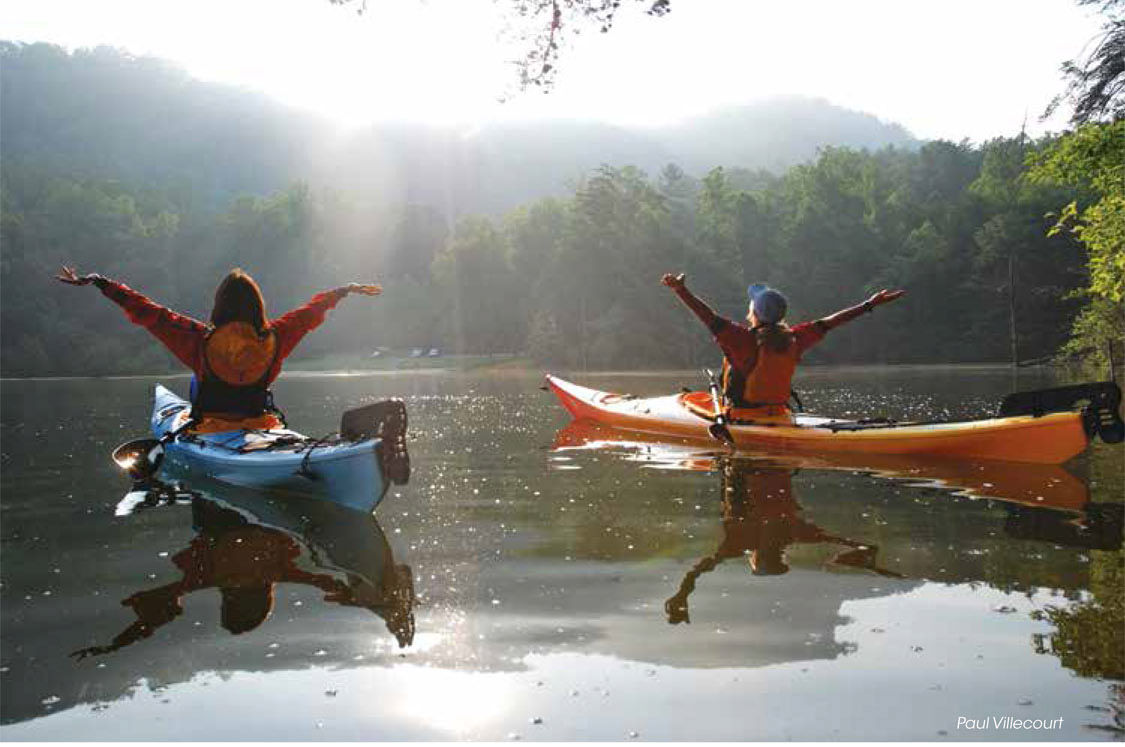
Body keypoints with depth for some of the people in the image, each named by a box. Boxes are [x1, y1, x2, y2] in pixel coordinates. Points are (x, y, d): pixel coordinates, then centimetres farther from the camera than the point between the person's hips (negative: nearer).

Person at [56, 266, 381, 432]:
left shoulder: (200, 340, -14)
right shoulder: (273, 339, -9)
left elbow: (148, 312, -10)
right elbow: (314, 309, 7)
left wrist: (95, 281, -2)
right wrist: (347, 289, 23)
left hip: (210, 433, -1)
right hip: (263, 430, 2)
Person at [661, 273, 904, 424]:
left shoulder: (742, 338, -17)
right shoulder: (793, 339, -1)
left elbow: (711, 318, -26)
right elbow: (828, 323, 7)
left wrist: (681, 291, -32)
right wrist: (870, 304, 17)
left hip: (745, 421, -6)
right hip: (781, 419, 6)